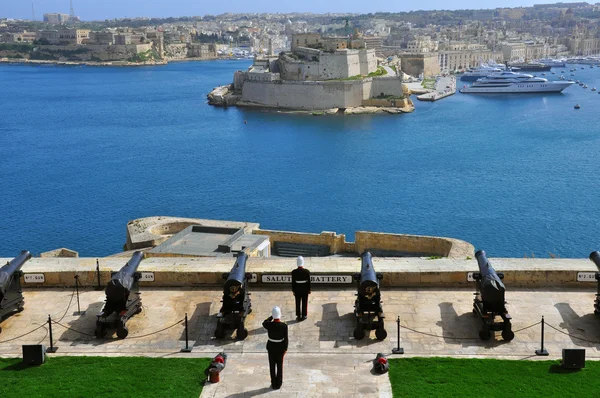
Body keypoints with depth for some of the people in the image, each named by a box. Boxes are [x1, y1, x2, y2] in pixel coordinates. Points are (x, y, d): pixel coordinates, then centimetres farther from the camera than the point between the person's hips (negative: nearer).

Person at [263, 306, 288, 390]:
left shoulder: (269, 325, -23)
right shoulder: (284, 326, -24)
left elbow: (264, 323, 5)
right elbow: (285, 339, -15)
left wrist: (272, 316, 0)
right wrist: (285, 349, 1)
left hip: (271, 347, 0)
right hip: (280, 347, 0)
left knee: (272, 366, 17)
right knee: (279, 365, 19)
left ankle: (274, 384, 29)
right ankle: (278, 384, 31)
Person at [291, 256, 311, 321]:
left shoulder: (294, 272, -16)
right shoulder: (307, 271, -16)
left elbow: (293, 282, -9)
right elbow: (309, 281, -9)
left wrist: (293, 291, 2)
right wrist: (309, 290, 4)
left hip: (297, 290, 0)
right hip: (305, 290, 0)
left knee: (298, 303, 12)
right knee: (304, 303, 13)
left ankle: (298, 316, 19)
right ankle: (304, 316, 21)